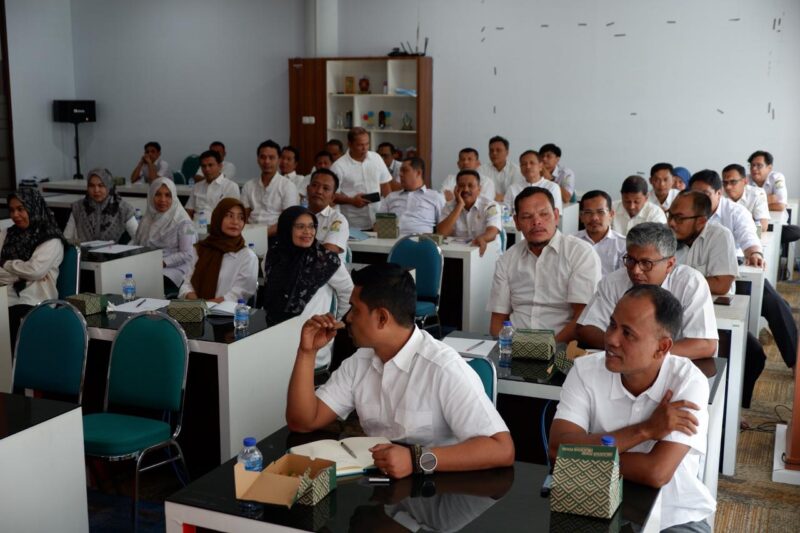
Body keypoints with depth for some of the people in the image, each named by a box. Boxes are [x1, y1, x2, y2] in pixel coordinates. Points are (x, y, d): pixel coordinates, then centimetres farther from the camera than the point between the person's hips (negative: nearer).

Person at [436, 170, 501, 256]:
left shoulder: (490, 206, 1)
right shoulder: (449, 207, 6)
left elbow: (492, 232, -16)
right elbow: (441, 234, -9)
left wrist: (481, 238, -41)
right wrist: (460, 206, -9)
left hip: (485, 253, -1)